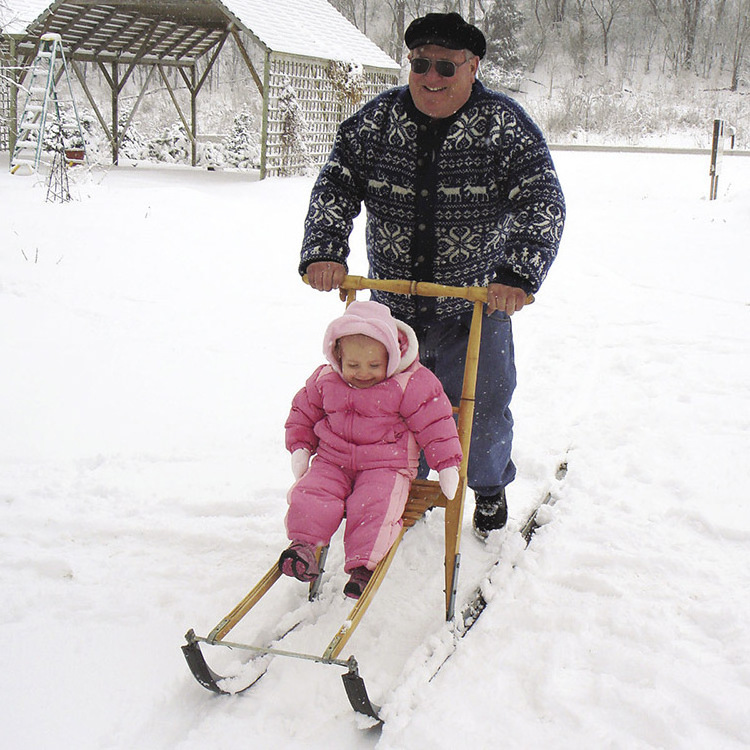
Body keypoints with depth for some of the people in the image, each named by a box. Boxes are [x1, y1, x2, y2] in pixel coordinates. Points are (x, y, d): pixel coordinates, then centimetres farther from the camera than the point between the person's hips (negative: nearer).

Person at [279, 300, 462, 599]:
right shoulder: (325, 381, 1)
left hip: (386, 466, -3)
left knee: (373, 506, -27)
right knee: (310, 494, -21)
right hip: (333, 462, 4)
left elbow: (434, 423, -6)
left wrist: (447, 465, -9)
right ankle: (303, 543, -11)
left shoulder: (409, 384, -10)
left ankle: (363, 564, -24)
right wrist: (300, 448, 6)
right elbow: (303, 412, 16)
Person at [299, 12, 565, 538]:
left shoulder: (505, 125, -10)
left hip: (476, 302, -2)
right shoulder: (375, 121, -2)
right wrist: (325, 251, -21)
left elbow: (542, 203, -18)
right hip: (393, 302, 3)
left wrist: (518, 274, -32)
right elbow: (335, 188, -4)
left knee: (483, 409, 5)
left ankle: (490, 486, 35)